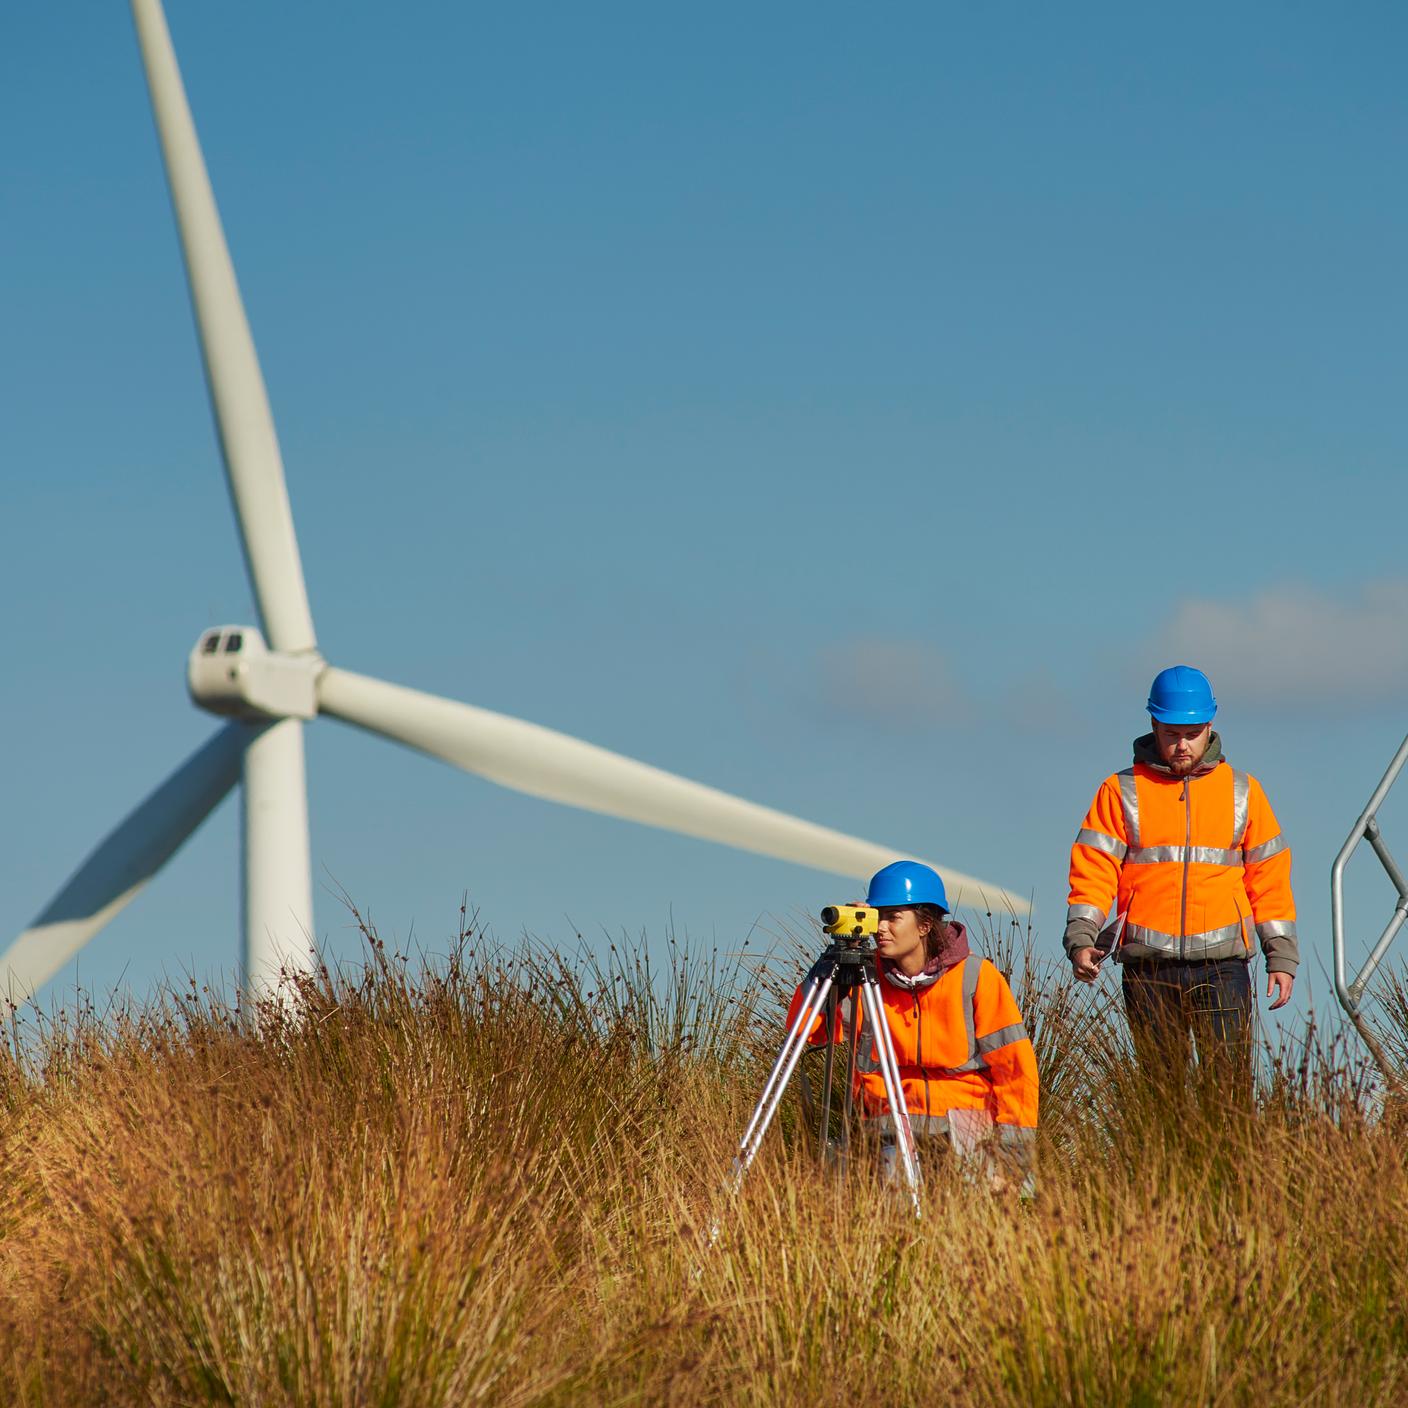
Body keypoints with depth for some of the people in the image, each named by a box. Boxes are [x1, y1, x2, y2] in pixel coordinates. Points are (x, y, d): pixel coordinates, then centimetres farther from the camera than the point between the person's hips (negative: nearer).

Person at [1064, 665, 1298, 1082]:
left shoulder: (1241, 790, 12)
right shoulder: (1122, 791, 7)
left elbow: (1269, 877, 13)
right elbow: (1093, 871, 2)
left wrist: (1281, 956, 7)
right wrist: (1081, 939, -13)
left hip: (1222, 966, 0)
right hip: (1149, 967, 0)